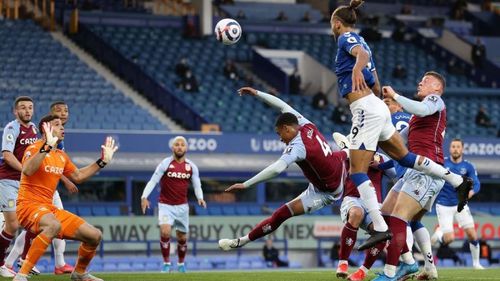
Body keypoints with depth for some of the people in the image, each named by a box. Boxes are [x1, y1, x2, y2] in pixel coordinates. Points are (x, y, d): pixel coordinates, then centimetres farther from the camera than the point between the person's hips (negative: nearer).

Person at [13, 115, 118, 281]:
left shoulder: (61, 155, 14)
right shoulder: (35, 148, -10)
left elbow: (78, 176, 29)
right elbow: (27, 171, -31)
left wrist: (102, 161, 24)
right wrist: (46, 147, -37)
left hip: (49, 209, 8)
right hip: (29, 205, -8)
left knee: (95, 236, 2)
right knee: (54, 225, -42)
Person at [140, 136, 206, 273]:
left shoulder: (191, 166, 1)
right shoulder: (165, 164, -8)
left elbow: (197, 185, 8)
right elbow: (153, 181, -7)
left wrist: (200, 198, -12)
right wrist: (144, 197, -20)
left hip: (182, 206, 3)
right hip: (165, 205, -3)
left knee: (182, 238, 11)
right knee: (165, 232, -24)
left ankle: (181, 263, 35)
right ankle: (166, 263, -9)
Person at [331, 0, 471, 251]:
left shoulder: (346, 38, -4)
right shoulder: (360, 41, 22)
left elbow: (362, 54, -29)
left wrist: (356, 70, -50)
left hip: (366, 110, -9)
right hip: (376, 106, 9)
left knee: (357, 172, -10)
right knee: (405, 157, 17)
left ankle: (380, 229, -17)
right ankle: (457, 181, 18)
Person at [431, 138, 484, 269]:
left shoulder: (468, 166, -2)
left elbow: (476, 184, -10)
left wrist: (470, 192, -30)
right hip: (443, 205, -2)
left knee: (472, 235, -8)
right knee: (449, 239, -11)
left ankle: (476, 263, 12)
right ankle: (438, 234, 25)